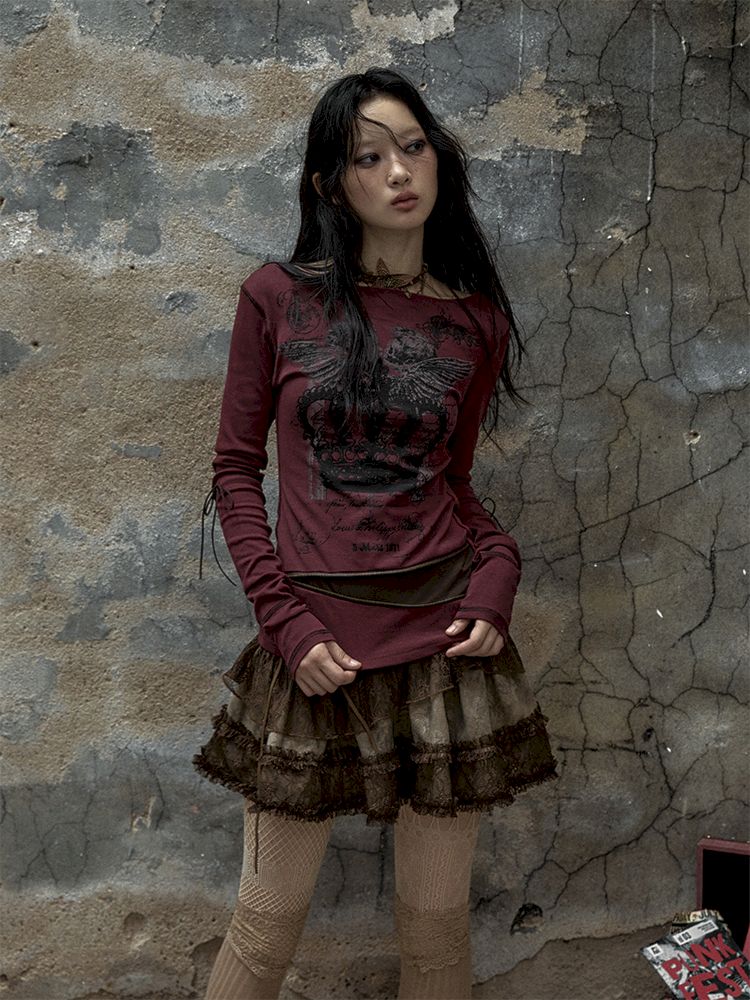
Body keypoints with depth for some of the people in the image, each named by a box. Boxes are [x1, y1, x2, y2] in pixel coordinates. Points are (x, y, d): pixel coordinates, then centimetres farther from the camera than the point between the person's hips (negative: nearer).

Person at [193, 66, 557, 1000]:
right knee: (268, 919, 8)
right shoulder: (277, 297, 0)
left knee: (435, 919, 11)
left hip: (446, 635, 2)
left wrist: (497, 571, -6)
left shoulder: (478, 321, 6)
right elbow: (237, 469, 1)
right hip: (315, 646, -1)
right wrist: (284, 620, -8)